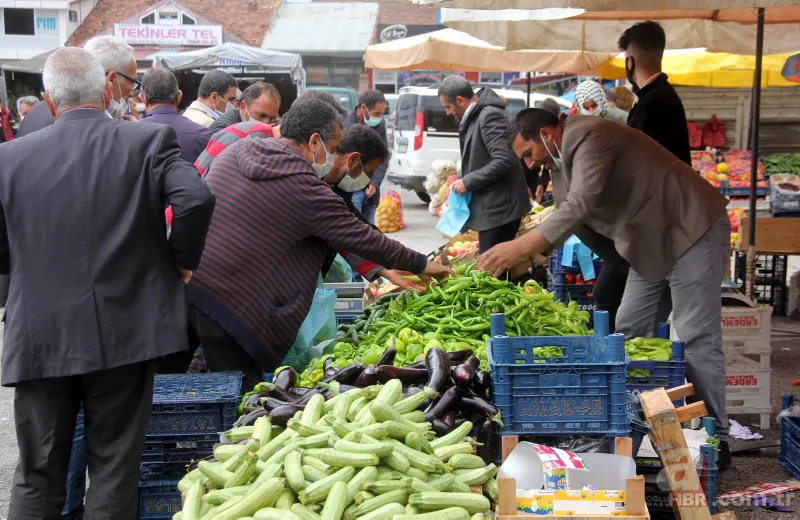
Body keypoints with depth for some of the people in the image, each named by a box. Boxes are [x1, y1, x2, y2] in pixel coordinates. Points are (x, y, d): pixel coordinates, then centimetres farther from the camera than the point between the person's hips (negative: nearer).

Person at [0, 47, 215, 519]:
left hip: (40, 337, 2)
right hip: (125, 333, -1)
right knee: (114, 471, 10)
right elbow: (196, 198, -19)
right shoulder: (149, 140, -5)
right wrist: (182, 260, -3)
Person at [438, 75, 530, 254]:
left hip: (498, 208, -10)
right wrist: (462, 180, 10)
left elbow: (504, 160, -25)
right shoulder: (475, 116, 13)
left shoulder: (489, 116, -16)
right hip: (492, 207, 10)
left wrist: (468, 182, -18)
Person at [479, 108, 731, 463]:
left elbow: (580, 206, -34)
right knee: (629, 331, 10)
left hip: (693, 232, -11)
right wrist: (529, 257, 0)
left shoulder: (588, 138, -22)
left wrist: (520, 247, -38)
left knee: (695, 338, -9)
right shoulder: (561, 159, 10)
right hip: (652, 244, 11)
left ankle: (715, 438, -1)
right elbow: (566, 216, 14)